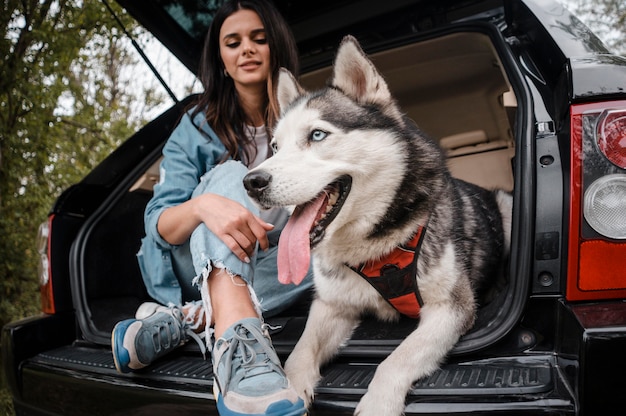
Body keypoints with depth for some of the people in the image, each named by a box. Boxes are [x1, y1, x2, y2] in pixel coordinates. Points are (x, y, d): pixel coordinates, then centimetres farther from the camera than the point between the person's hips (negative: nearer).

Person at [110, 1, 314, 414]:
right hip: (198, 269, -1)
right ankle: (236, 336, -52)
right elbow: (160, 225, -15)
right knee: (229, 175, -28)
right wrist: (202, 205, -37)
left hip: (271, 271, 2)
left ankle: (187, 319, -31)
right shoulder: (198, 128, -2)